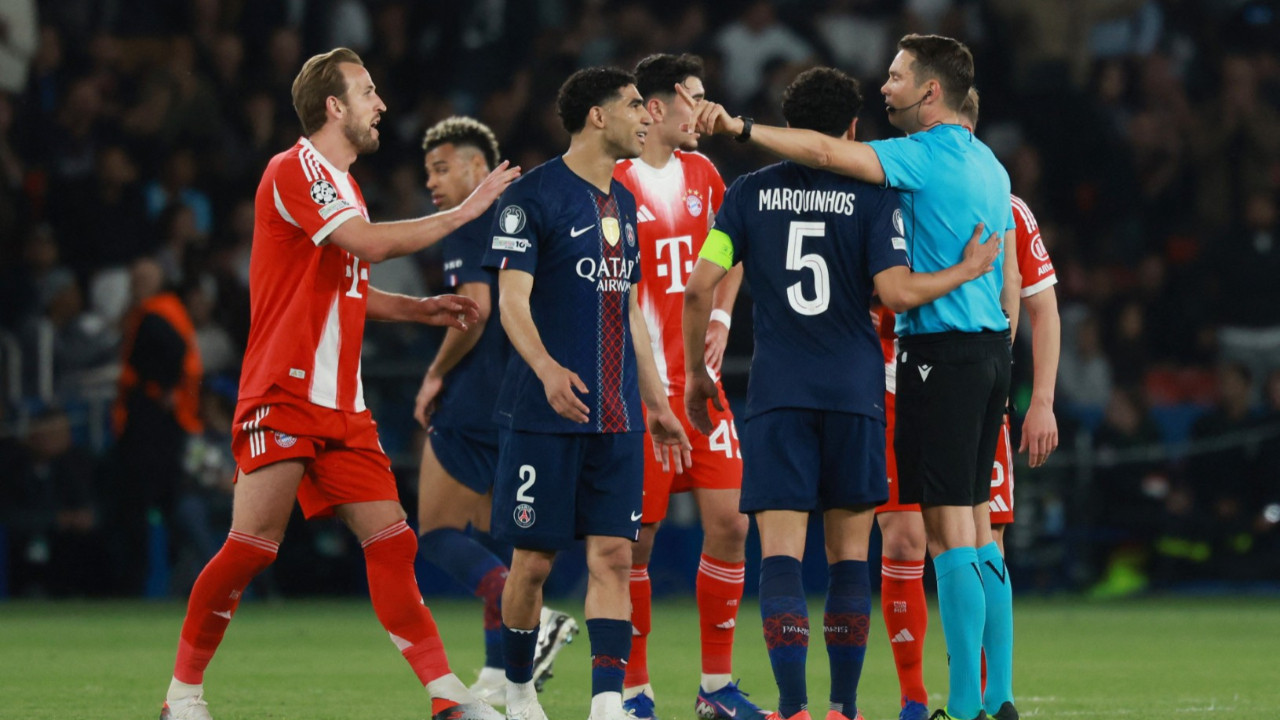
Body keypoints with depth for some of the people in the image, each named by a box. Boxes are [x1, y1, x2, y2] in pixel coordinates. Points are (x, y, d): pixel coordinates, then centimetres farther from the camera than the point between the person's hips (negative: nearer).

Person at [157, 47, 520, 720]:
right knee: (253, 543, -12)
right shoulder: (295, 170, -9)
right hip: (284, 395, -8)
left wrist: (418, 309, 15)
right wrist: (464, 212, -13)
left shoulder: (341, 184, 20)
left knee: (389, 539, 0)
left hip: (340, 405, 9)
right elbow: (372, 243, -22)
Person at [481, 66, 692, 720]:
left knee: (613, 555, -4)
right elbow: (512, 299, -13)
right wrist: (547, 368, -30)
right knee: (533, 560, 0)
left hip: (616, 419, 6)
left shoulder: (623, 205, 17)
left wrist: (656, 402, 22)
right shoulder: (533, 195, -6)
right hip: (544, 413, -6)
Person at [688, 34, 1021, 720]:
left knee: (949, 527, -8)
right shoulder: (987, 165, 16)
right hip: (988, 350, 9)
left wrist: (740, 127, -20)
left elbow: (826, 152, -24)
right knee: (975, 523, 12)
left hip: (941, 352, -9)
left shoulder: (927, 156, -11)